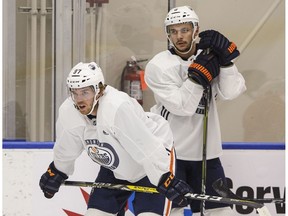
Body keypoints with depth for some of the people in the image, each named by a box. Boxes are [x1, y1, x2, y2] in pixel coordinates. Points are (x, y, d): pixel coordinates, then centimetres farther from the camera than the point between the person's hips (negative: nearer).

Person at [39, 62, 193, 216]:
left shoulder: (118, 107, -38)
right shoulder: (67, 112, -16)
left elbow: (147, 147, -35)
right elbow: (66, 148, 5)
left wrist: (166, 180, -33)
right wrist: (56, 172, 17)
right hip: (115, 168, 7)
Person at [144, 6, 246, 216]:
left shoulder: (211, 57, 4)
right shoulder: (158, 65, -9)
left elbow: (230, 92, -9)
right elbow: (182, 106, -18)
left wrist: (225, 59, -19)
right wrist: (199, 74, -23)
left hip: (206, 151, 4)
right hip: (169, 151, -4)